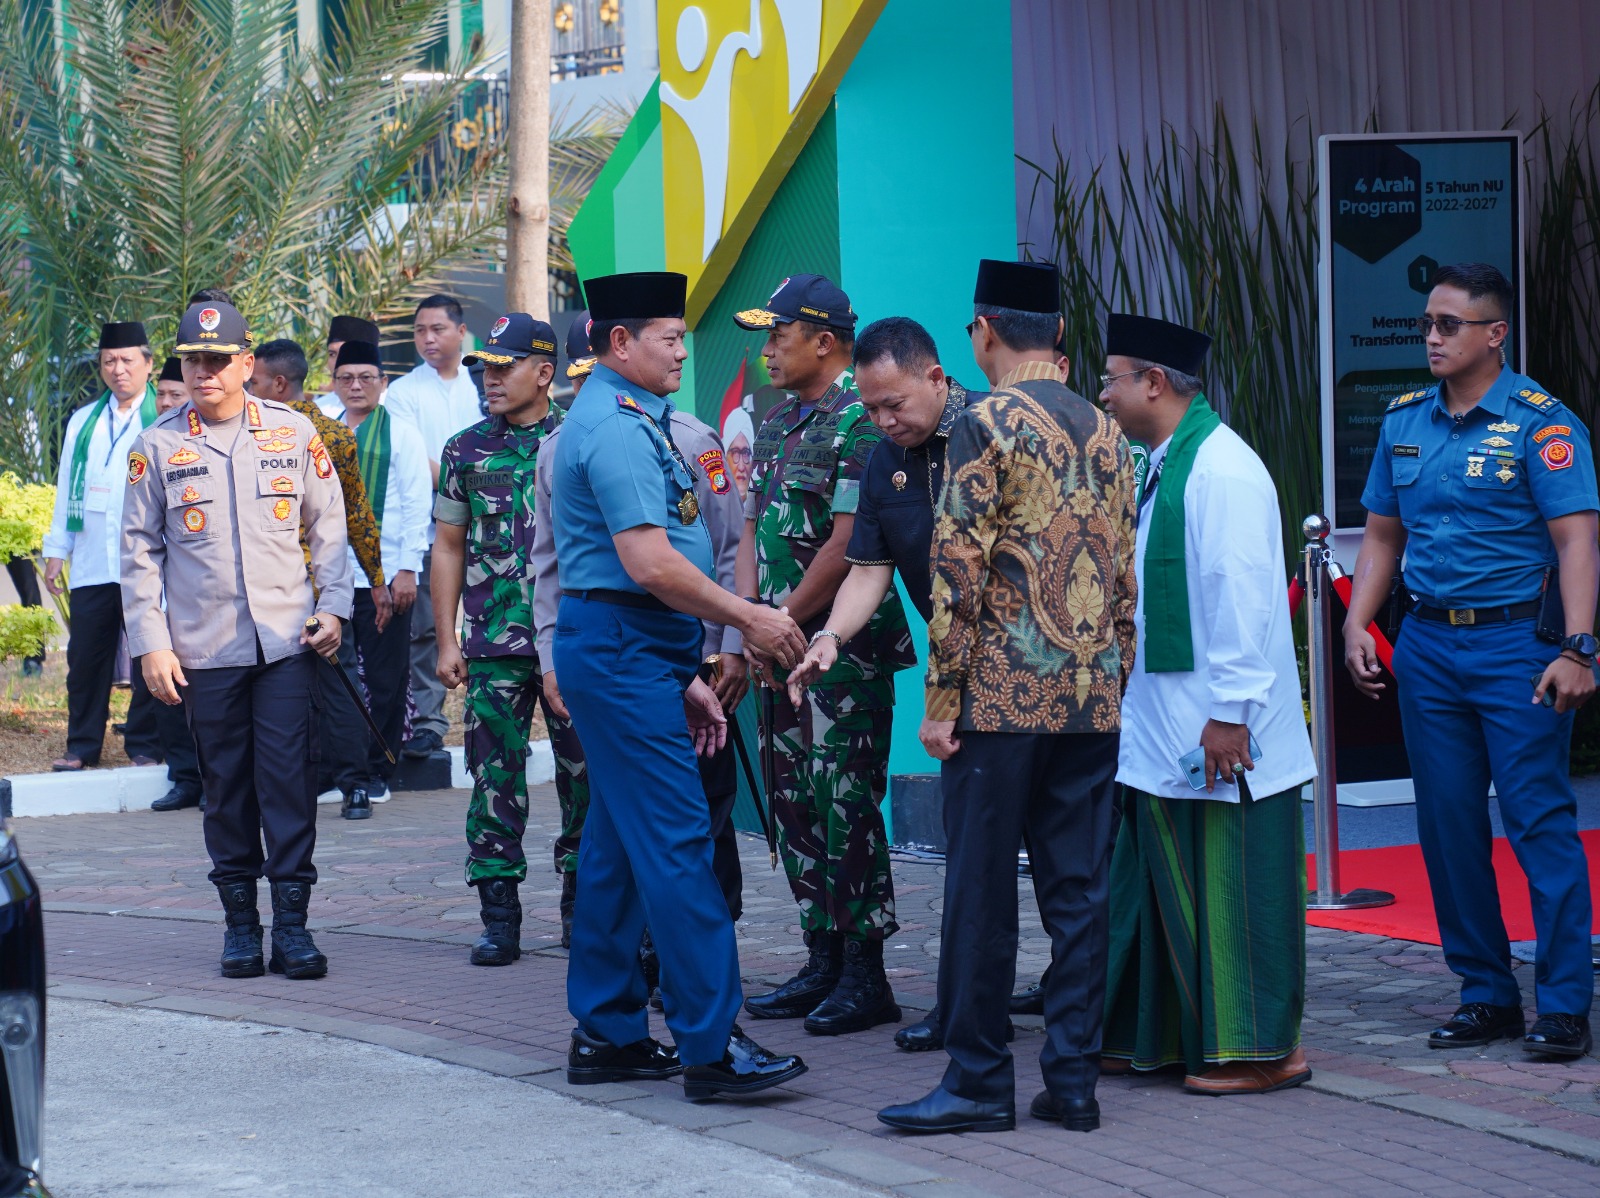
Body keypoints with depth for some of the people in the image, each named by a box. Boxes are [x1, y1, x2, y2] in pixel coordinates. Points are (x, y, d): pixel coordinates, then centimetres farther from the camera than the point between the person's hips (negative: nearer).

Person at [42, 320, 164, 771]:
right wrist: (56, 550, 14)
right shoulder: (83, 423, 17)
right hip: (91, 563, 4)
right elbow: (67, 489, 20)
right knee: (86, 658, 5)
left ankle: (144, 746, 8)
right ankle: (82, 745, 13)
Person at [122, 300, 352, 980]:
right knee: (226, 785, 5)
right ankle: (240, 919, 13)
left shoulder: (293, 432, 4)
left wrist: (334, 606, 3)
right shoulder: (157, 446, 2)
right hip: (204, 649, 0)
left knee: (289, 779, -5)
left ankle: (292, 922, -1)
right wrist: (150, 643, -1)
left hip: (286, 641, 0)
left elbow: (328, 525, 12)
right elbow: (139, 550, 5)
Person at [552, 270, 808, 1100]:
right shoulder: (617, 426, -14)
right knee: (676, 843, -12)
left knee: (618, 846, 12)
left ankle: (607, 1032, 16)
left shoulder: (624, 421, 20)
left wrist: (681, 677, 20)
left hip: (623, 653, 11)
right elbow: (651, 563, -23)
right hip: (622, 652, -11)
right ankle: (709, 1045, -12)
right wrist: (748, 618, -13)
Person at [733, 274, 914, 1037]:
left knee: (847, 804, -7)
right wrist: (750, 616, 2)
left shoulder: (858, 422, -12)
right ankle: (822, 965, 19)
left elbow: (848, 544, -17)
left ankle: (865, 977, -1)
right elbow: (754, 529, 17)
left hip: (844, 646, -9)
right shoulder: (777, 423, 15)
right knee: (795, 804, 11)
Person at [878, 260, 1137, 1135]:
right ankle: (1073, 1077, 9)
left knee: (981, 890, 0)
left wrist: (941, 698, -9)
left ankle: (979, 1080, 3)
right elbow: (1125, 575, 13)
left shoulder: (987, 422, -7)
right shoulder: (1104, 432, 12)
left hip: (1004, 694, -6)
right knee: (1079, 890, 7)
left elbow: (960, 568, -12)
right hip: (1094, 700, 6)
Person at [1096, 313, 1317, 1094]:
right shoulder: (1160, 466, 14)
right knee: (1166, 883, 14)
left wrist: (1229, 712, -22)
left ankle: (1258, 1050, 6)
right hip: (1160, 732, 10)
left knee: (1232, 891, -2)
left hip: (1219, 735, -10)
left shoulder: (1221, 469, -17)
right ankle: (1157, 1036, 23)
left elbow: (1240, 596, -21)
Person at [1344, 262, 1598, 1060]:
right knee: (1447, 825, 7)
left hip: (1517, 642, -6)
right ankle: (1485, 996, 17)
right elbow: (1381, 536, 18)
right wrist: (1356, 625, 6)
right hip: (1427, 643, 6)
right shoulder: (1404, 421, 11)